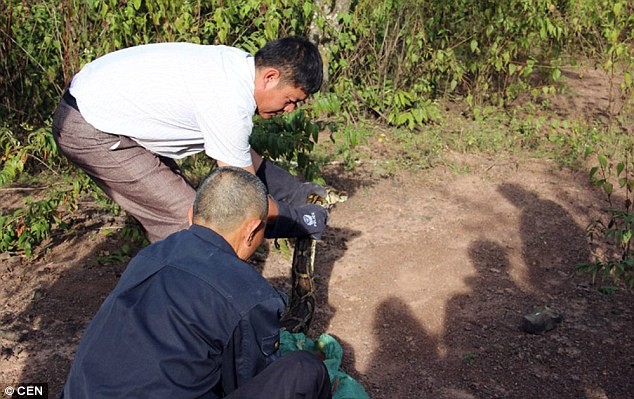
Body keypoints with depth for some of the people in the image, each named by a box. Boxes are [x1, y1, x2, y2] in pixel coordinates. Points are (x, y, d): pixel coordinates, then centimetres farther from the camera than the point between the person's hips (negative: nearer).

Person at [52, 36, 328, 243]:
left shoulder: (238, 64, 0)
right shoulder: (231, 105, -28)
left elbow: (241, 156, 12)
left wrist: (292, 188, 12)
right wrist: (297, 218, -3)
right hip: (90, 131, -9)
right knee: (188, 220, -7)